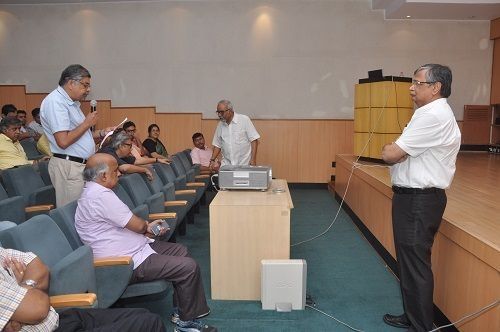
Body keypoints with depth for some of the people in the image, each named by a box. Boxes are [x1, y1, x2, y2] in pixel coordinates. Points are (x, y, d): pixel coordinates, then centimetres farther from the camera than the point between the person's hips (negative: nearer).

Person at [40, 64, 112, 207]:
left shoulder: (71, 102, 17)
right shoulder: (55, 101, -13)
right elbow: (63, 141, -22)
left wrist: (101, 133, 10)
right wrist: (87, 123, -11)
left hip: (81, 165, 9)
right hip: (68, 166, -9)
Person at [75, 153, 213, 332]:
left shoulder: (94, 192, 11)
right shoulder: (101, 196, -24)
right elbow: (138, 225, -20)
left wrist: (146, 228, 7)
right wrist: (146, 226, 3)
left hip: (134, 248, 11)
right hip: (127, 263, -11)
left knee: (181, 251, 16)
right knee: (189, 267, -14)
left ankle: (180, 310, 22)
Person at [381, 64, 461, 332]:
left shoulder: (433, 116, -20)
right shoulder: (433, 113, 16)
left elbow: (390, 154, -21)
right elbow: (404, 154, 17)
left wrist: (388, 149, 0)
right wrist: (395, 151, -2)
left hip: (418, 201, -11)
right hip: (415, 197, 11)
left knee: (415, 265, 0)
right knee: (409, 262, 20)